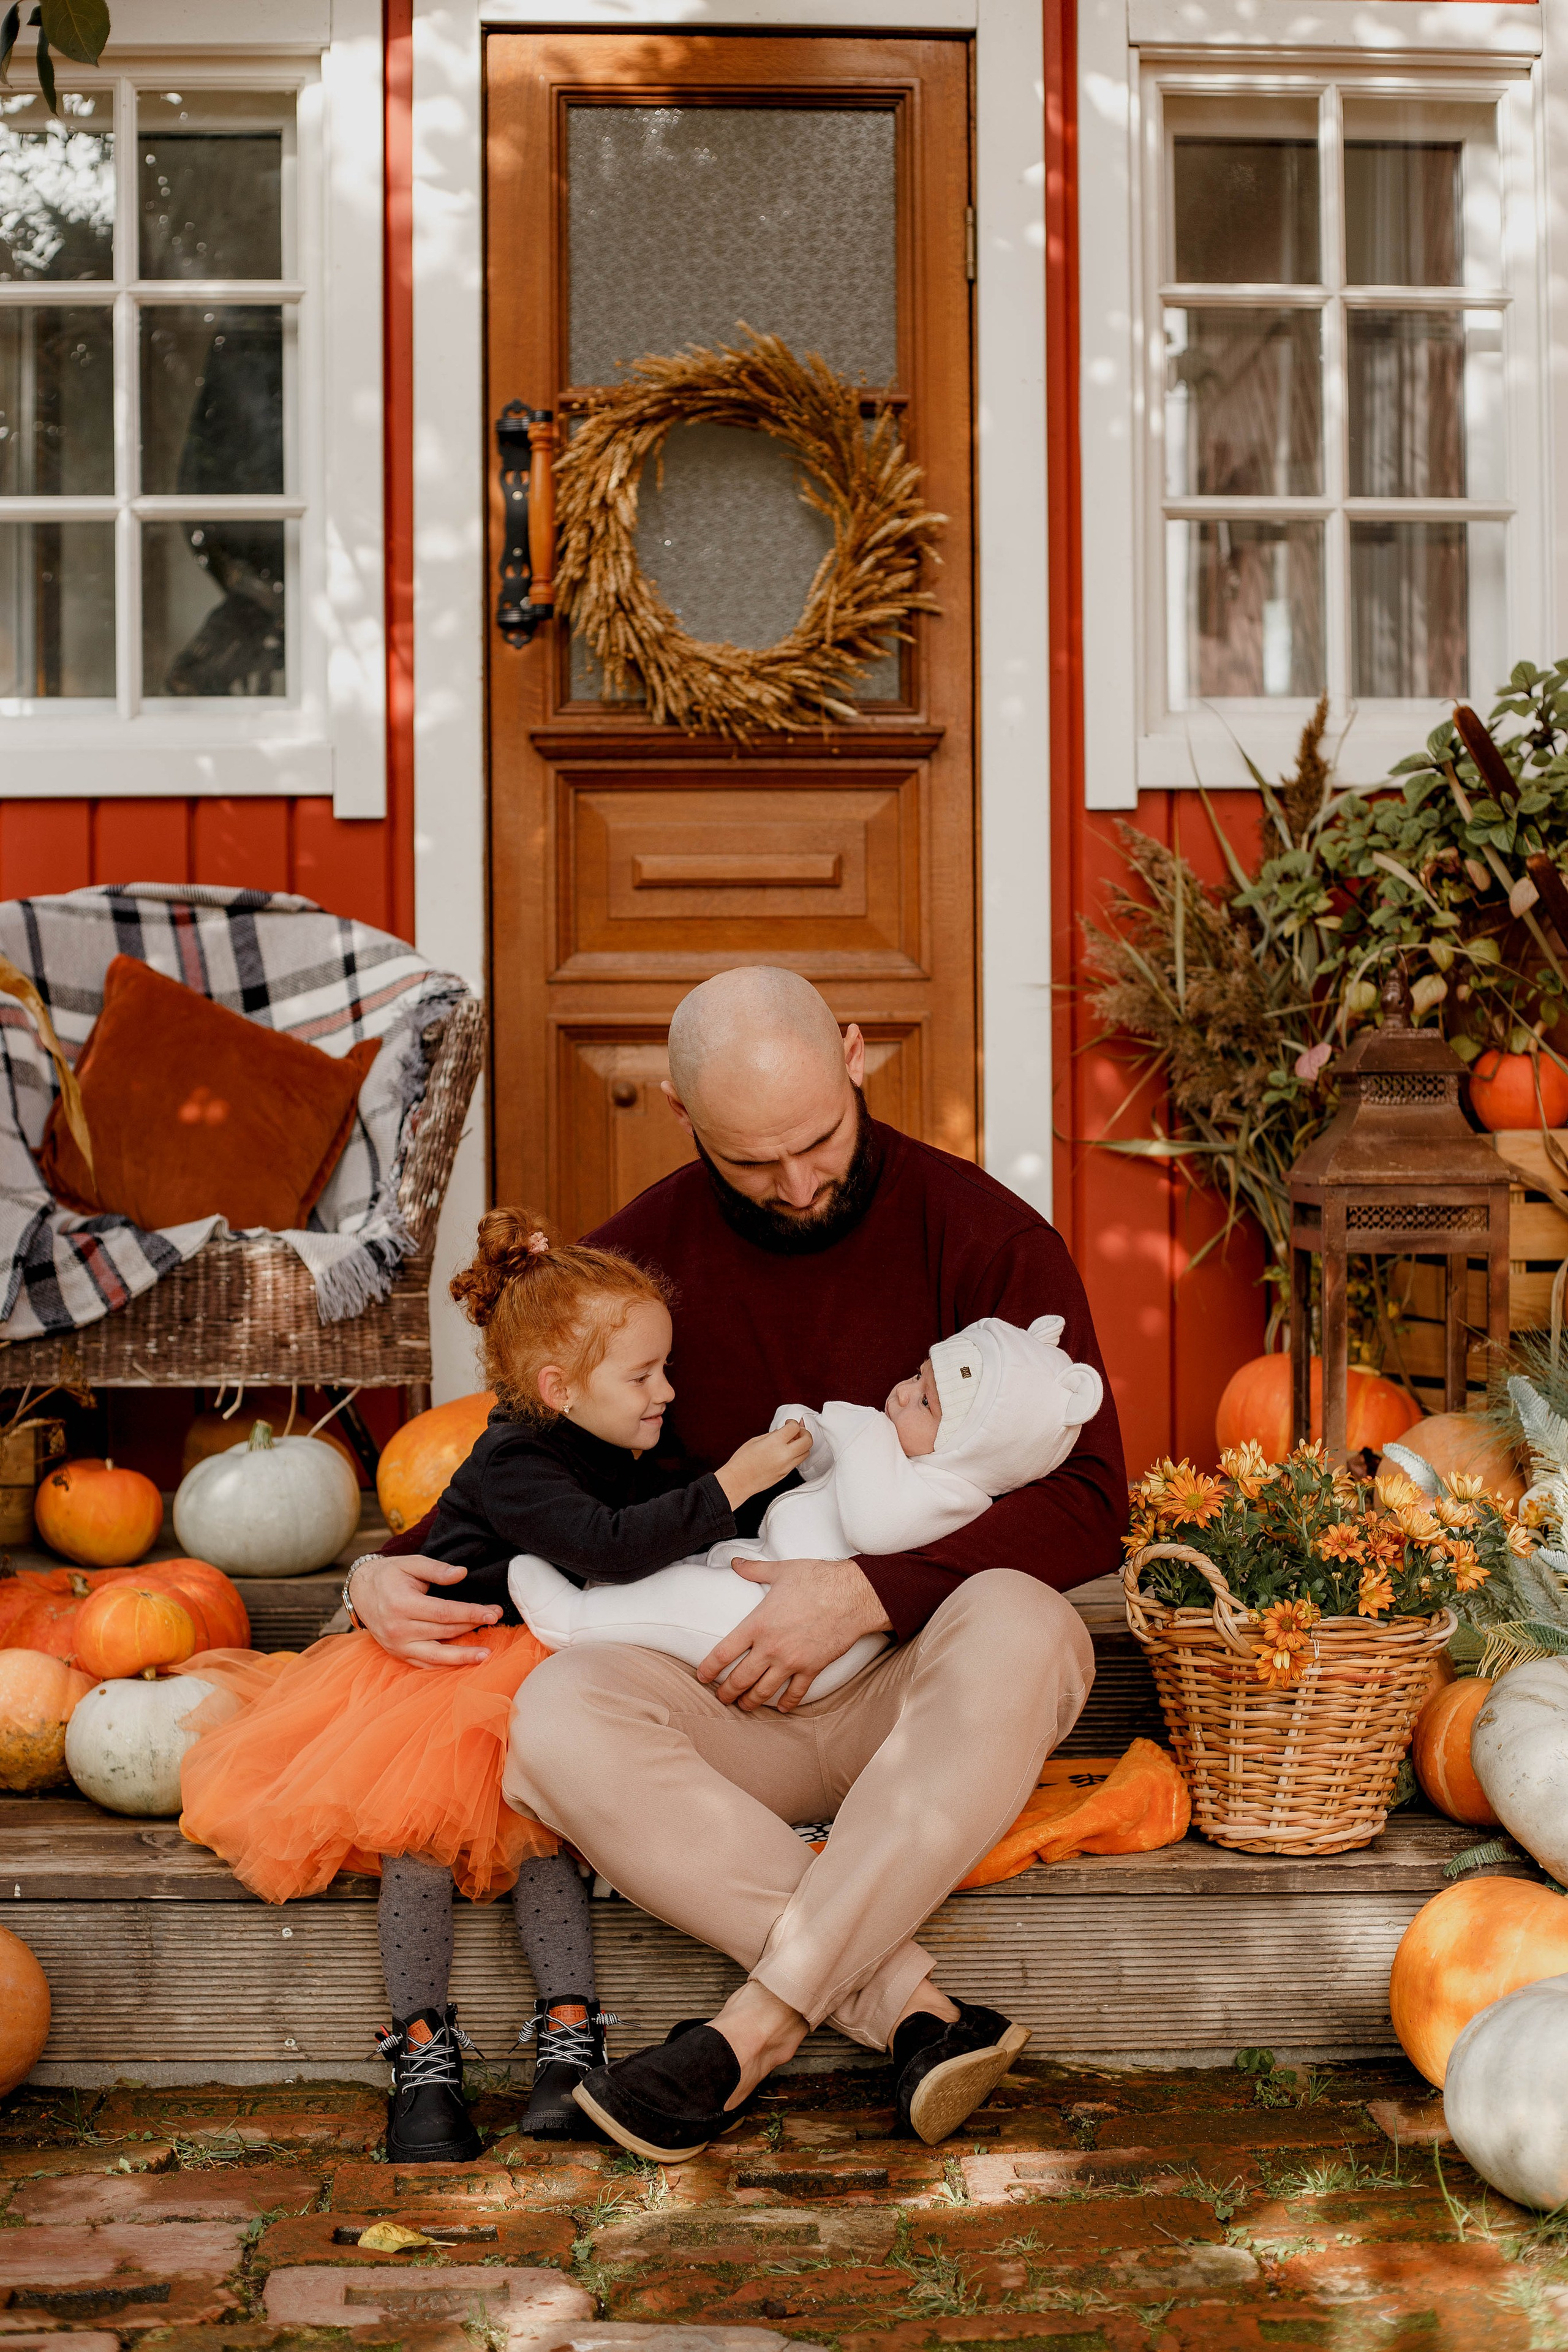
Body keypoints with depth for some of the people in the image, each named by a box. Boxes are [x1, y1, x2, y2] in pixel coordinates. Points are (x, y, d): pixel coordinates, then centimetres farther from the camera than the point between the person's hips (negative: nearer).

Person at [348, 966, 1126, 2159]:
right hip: (730, 1694, 2)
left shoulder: (983, 1234, -4)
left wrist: (868, 1592, -22)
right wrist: (398, 1575, -7)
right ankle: (919, 2011, -34)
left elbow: (1086, 1500, -9)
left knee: (1016, 1627, -37)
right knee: (556, 1714, -29)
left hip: (918, 1680, -2)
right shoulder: (641, 1254, 4)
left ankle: (761, 2025, -31)